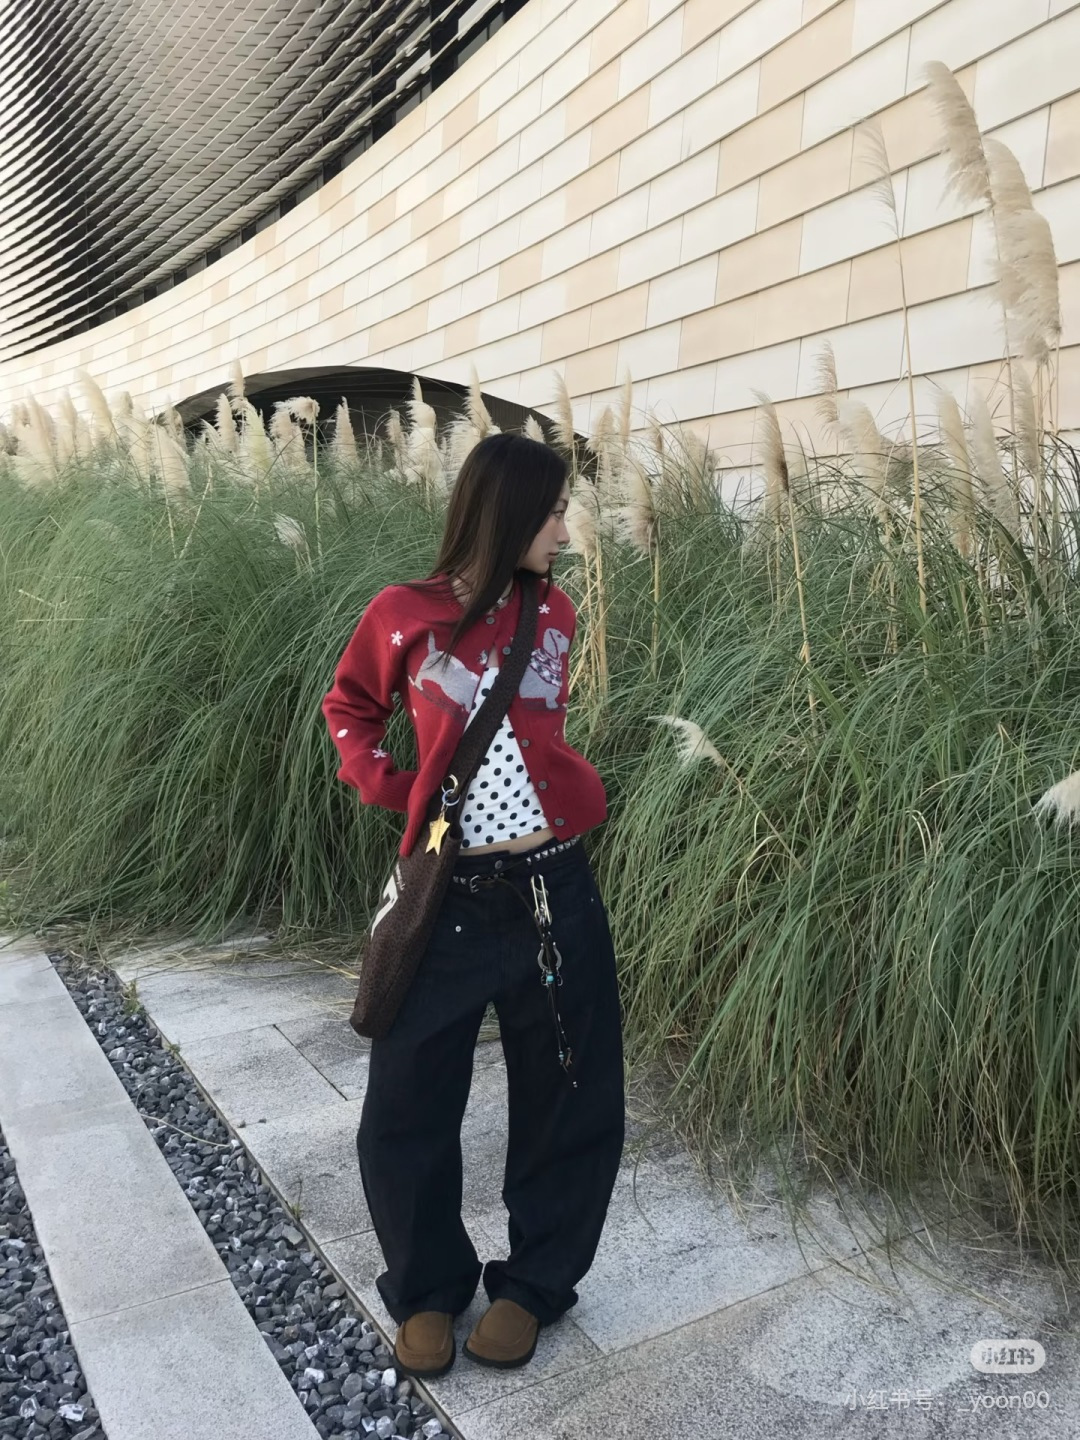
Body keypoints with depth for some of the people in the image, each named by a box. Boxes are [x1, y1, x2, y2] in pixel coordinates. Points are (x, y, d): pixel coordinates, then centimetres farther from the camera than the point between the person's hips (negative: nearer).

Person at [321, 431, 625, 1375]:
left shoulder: (555, 612, 4)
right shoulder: (404, 615, -5)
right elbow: (350, 709, 12)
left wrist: (580, 796, 6)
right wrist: (396, 792, -1)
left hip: (554, 891, 3)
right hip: (449, 900, -2)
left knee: (567, 1101, 12)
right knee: (405, 1114, 7)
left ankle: (532, 1284, 35)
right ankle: (428, 1291, 33)